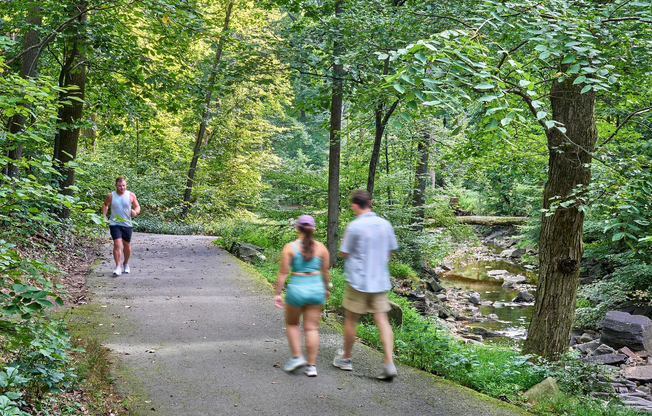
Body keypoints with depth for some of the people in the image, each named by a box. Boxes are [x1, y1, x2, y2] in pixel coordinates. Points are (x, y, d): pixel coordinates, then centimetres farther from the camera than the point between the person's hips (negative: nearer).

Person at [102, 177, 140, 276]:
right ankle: (118, 267, -12)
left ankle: (126, 264, 36)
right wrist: (104, 216, 5)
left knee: (127, 245, 13)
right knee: (117, 244, -16)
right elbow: (105, 205, 17)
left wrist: (135, 212, -16)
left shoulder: (131, 195, -2)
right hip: (114, 224, -2)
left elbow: (137, 206, 7)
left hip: (127, 224, 2)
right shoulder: (110, 196, -2)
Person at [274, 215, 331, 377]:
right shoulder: (321, 248, -1)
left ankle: (297, 357, 11)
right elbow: (325, 272, 6)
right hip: (316, 289, 2)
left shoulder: (290, 248, -9)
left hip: (297, 289, -2)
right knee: (311, 328, 8)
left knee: (291, 324, 20)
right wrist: (327, 289, 21)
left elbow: (283, 273, -9)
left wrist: (277, 294, -3)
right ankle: (311, 365, 9)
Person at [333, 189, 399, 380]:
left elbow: (343, 253, -5)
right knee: (382, 320, 4)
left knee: (350, 320, 11)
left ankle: (346, 358, 26)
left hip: (358, 280, -4)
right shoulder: (385, 224, 1)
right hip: (380, 280, 4)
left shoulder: (355, 226, -15)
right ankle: (389, 362, -6)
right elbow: (389, 252, 11)